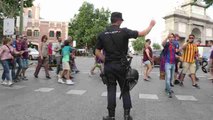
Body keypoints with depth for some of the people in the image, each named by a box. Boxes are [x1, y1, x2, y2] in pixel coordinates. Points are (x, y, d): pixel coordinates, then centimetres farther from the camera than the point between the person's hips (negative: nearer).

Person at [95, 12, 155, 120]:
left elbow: (97, 52, 0)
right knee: (125, 90, 11)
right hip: (121, 65, -2)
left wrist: (106, 61, 8)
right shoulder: (124, 31, -7)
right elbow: (142, 34, -3)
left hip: (108, 66, 2)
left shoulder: (102, 34, 2)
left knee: (111, 90, 9)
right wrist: (151, 25, 13)